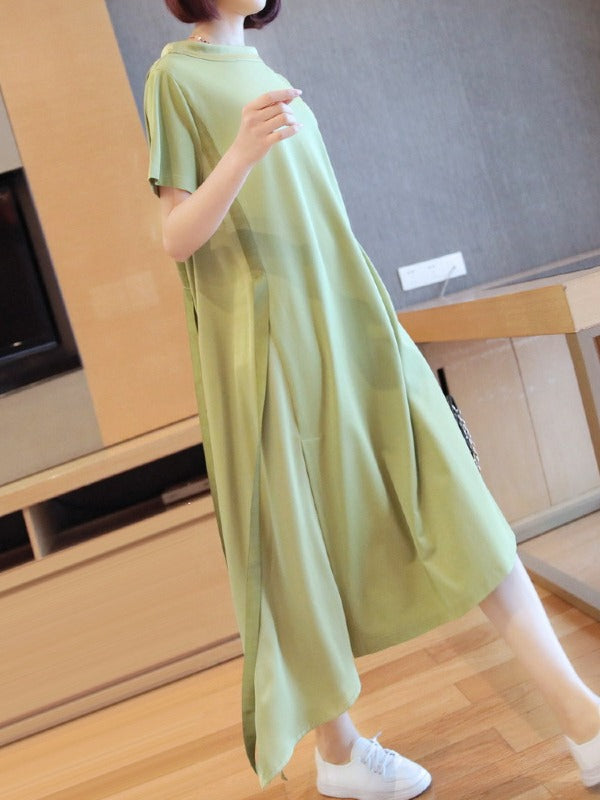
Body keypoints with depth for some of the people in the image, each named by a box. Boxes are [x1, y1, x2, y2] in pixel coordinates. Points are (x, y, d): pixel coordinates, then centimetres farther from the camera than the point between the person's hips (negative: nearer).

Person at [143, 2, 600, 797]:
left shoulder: (258, 69, 19)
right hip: (270, 340, -7)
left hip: (346, 318, 7)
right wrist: (241, 149, -26)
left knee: (456, 502, -2)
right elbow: (178, 239, -9)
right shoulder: (177, 76, -2)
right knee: (304, 548, 2)